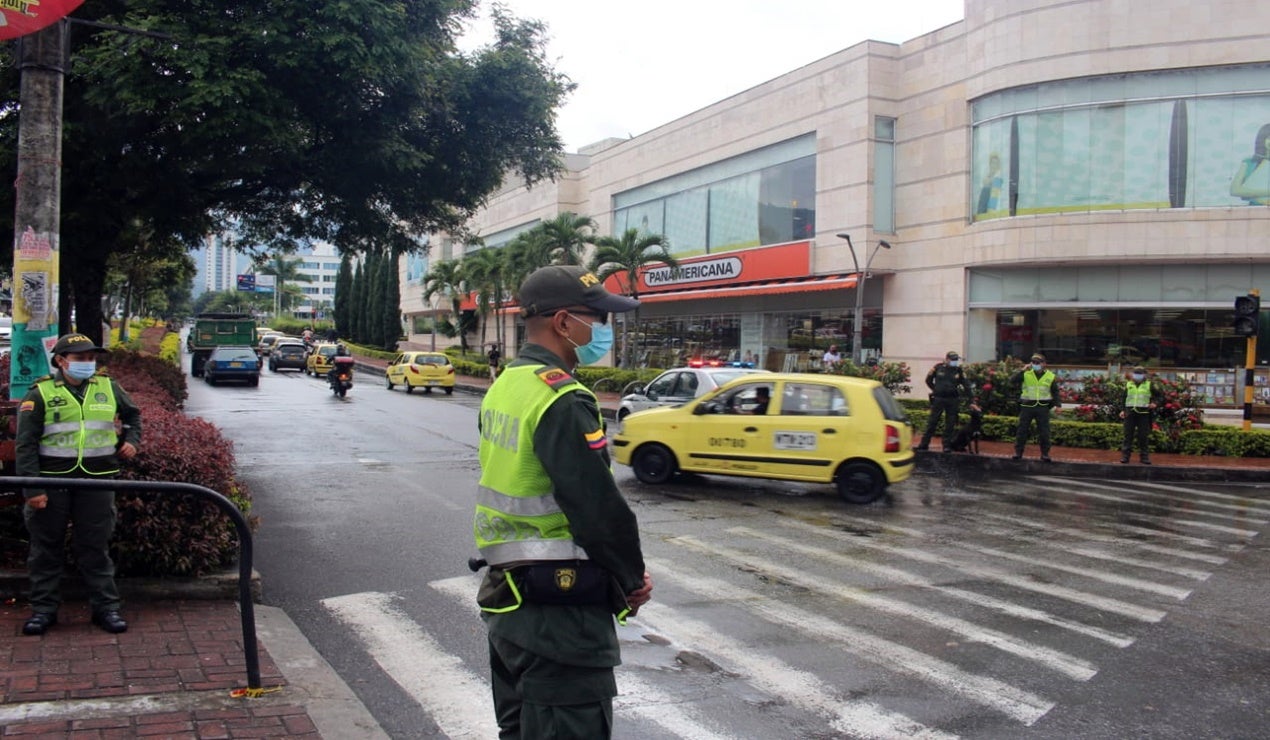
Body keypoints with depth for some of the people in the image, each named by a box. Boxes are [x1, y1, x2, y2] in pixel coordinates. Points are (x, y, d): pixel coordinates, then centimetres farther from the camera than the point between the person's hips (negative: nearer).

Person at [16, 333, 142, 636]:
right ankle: (44, 609, 20)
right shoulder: (41, 393, -2)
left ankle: (106, 607, 14)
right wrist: (32, 488, -10)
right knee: (47, 548, 8)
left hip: (97, 481, 2)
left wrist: (131, 439, 10)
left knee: (96, 548, 7)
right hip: (52, 481, -1)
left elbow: (132, 414, 28)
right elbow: (26, 445, -4)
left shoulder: (108, 388, 7)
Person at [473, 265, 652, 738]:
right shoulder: (563, 401, -21)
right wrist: (633, 578, -6)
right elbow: (599, 505, -22)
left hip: (505, 591, 10)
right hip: (560, 608, -10)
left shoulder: (504, 386, 9)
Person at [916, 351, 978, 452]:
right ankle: (924, 443, 6)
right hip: (938, 399, -1)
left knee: (950, 424, 4)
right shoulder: (938, 367, -2)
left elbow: (967, 386, 1)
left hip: (952, 400, 1)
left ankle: (946, 445, 13)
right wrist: (936, 390, 6)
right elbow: (928, 380, 11)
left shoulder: (959, 371, 1)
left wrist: (972, 402, -3)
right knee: (932, 422, 1)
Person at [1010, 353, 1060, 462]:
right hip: (1027, 406, 0)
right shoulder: (1026, 374, 0)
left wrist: (1057, 404, 0)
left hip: (1043, 407, 0)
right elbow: (1012, 381, -10)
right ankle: (1018, 452, 13)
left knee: (1044, 432, 4)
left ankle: (1045, 454, 13)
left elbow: (1055, 392, 11)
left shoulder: (1050, 376, 4)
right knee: (1022, 430, 4)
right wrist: (1022, 371, -18)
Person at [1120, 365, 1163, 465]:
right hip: (1130, 413, 2)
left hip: (1144, 413, -2)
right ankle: (1125, 456, 2)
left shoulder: (1150, 385, 6)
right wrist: (1122, 410, 9)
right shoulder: (1128, 385, 13)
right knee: (1128, 435, 0)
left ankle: (1144, 456, 8)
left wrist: (1156, 404, -9)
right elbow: (1123, 399, 19)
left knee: (1143, 436, 1)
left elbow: (1161, 395, 9)